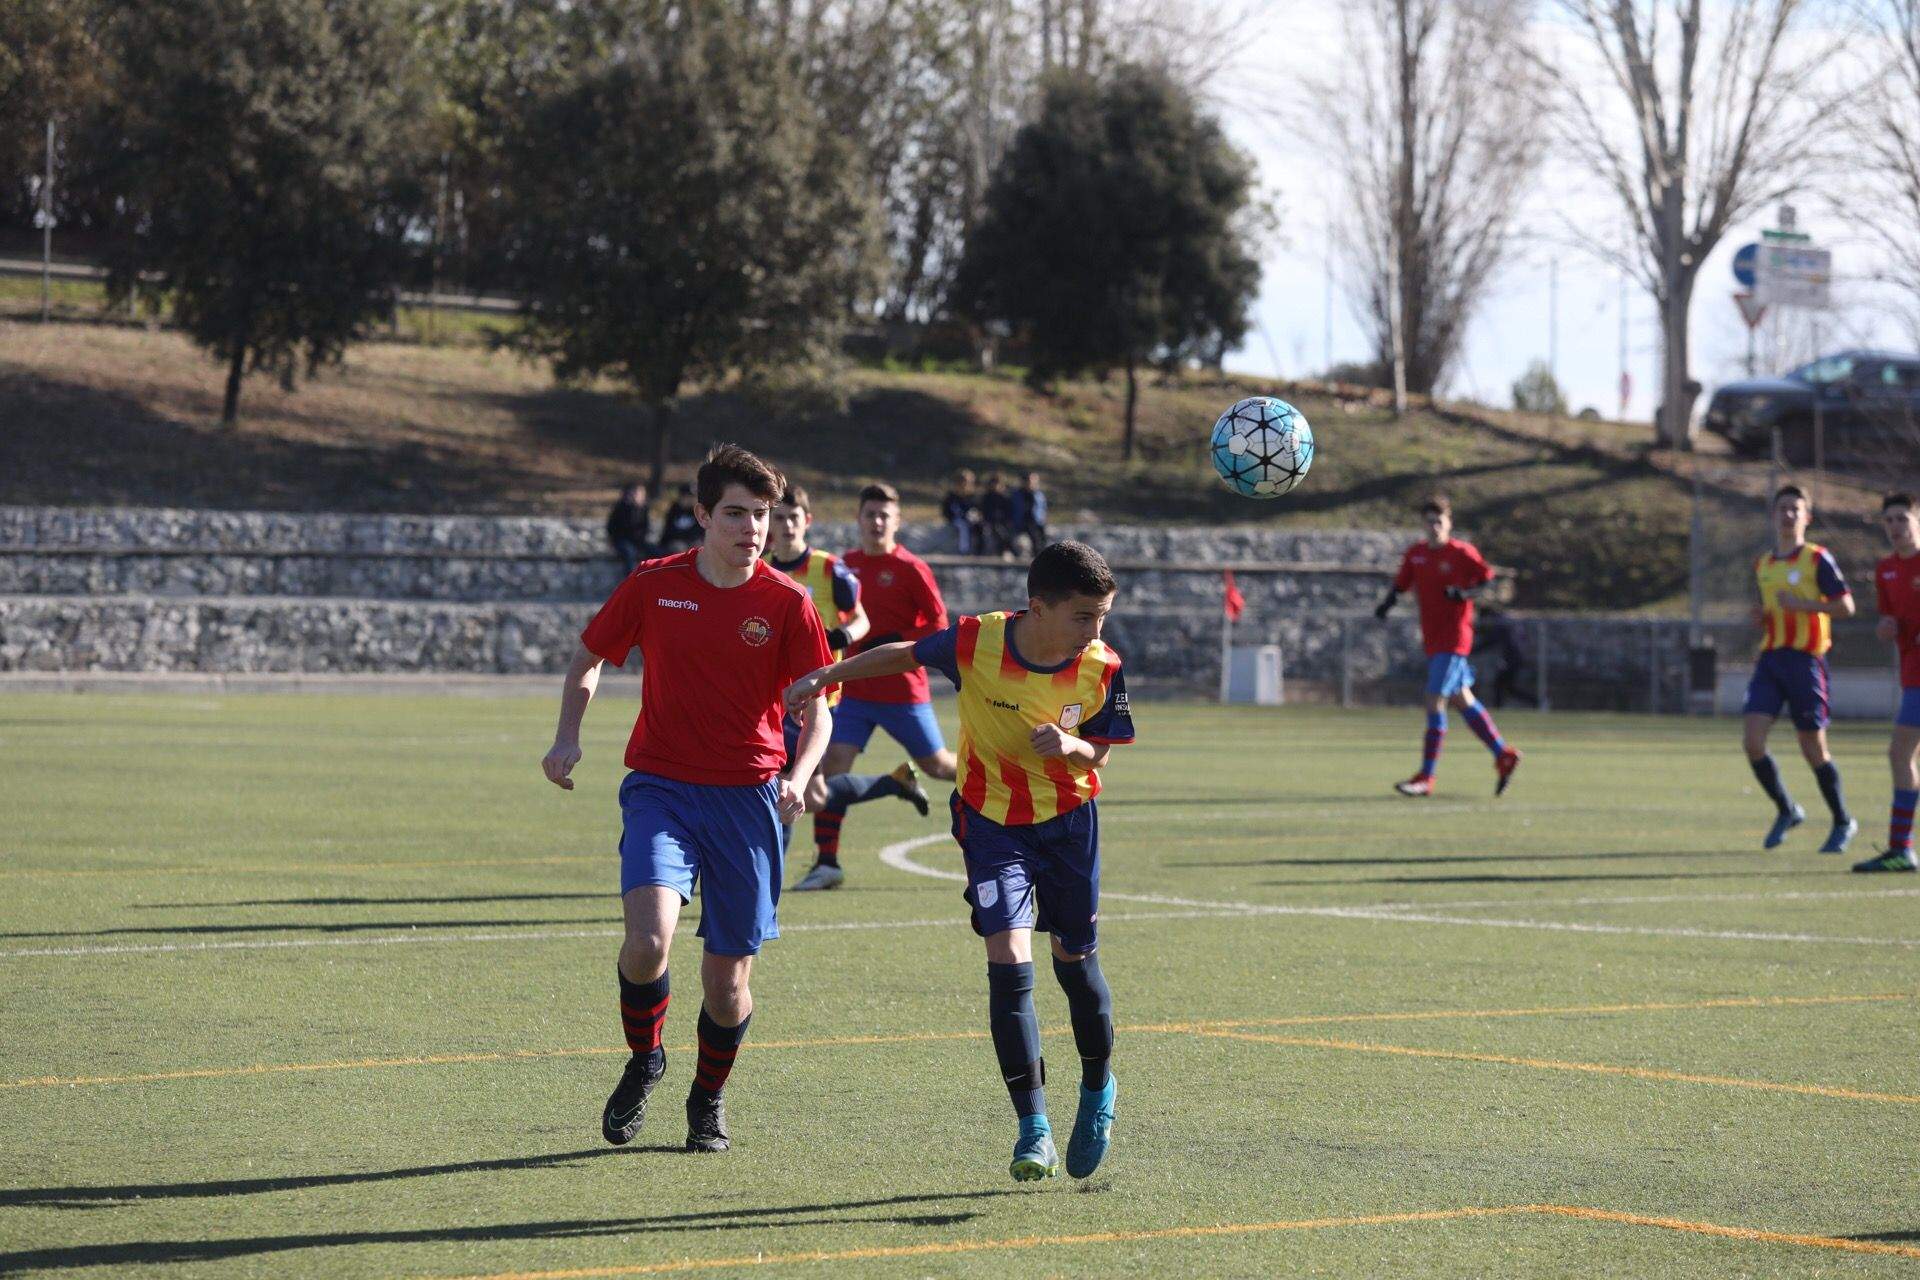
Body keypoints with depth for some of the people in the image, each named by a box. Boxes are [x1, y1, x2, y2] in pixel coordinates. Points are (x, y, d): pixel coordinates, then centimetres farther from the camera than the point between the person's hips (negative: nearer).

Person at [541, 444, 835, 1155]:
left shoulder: (786, 602, -2)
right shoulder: (653, 584, -1)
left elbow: (816, 709, 3)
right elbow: (588, 659, 14)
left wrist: (798, 776, -16)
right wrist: (567, 737, -2)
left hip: (747, 797, 1)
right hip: (659, 788, -1)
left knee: (727, 980, 3)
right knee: (648, 940, -24)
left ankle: (709, 1098, 33)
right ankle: (643, 1060, 7)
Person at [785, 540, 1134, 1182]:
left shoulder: (1102, 669, -16)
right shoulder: (975, 642, -21)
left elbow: (1098, 754, -4)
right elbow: (904, 655, -1)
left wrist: (1069, 745, -26)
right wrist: (824, 677, -1)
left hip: (1070, 821, 2)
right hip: (991, 821, -2)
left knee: (1076, 961, 10)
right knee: (1009, 960, -15)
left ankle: (1098, 1090, 38)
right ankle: (1033, 1127, -9)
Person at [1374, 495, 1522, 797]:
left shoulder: (1462, 553, -8)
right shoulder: (1415, 554, 8)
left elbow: (1488, 579, -4)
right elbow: (1400, 584, 13)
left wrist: (1463, 594, -20)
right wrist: (1387, 603, -7)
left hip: (1454, 639, -7)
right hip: (1432, 640, 7)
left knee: (1435, 701, -12)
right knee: (1463, 701, 13)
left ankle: (1426, 778, -10)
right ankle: (1504, 756, 25)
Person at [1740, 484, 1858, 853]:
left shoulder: (1817, 559, -3)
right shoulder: (1762, 565, 15)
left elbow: (1846, 606, -7)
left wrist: (1804, 604, -18)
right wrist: (1760, 618, 5)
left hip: (1805, 659, -5)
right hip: (1770, 658, 5)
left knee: (1813, 749, 0)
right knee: (1752, 740, -10)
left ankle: (1843, 822, 19)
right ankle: (1786, 811, 10)